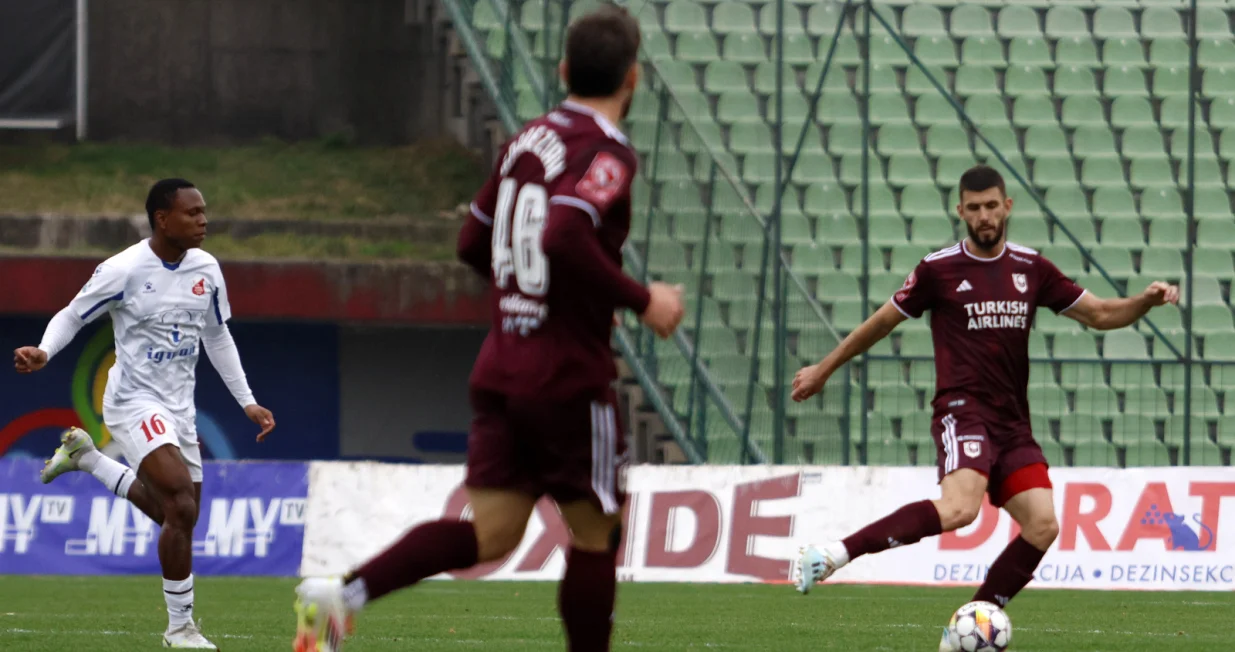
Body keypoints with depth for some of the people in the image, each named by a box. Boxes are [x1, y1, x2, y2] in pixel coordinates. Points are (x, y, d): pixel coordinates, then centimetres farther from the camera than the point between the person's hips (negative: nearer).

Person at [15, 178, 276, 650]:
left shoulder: (205, 269, 4)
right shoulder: (124, 270, -14)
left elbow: (217, 338, 16)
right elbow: (72, 316, -5)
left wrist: (247, 402, 13)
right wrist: (43, 353, -24)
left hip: (178, 407, 7)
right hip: (134, 402, -7)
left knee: (177, 515, 14)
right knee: (182, 504, -23)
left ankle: (87, 458, 35)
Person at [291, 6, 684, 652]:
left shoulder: (527, 140, 11)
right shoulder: (606, 154, -13)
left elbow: (474, 243, 20)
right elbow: (566, 238, -29)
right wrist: (641, 301, -19)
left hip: (501, 372, 7)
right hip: (570, 379, -7)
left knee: (490, 533, 4)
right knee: (594, 535, 7)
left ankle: (343, 592, -13)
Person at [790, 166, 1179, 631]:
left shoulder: (1031, 269, 11)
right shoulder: (938, 270, 1)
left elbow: (1099, 314, 16)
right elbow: (883, 322, 13)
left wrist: (1145, 301, -4)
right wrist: (824, 369, 20)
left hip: (1012, 422, 5)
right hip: (963, 412, -5)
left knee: (1043, 525, -12)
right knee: (961, 507, -32)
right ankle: (834, 555, -33)